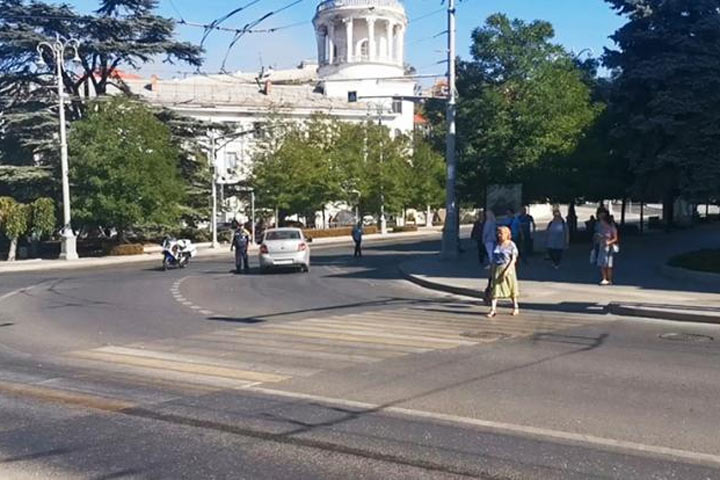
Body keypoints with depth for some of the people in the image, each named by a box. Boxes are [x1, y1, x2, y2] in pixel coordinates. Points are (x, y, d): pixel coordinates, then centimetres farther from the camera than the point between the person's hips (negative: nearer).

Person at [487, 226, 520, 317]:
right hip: (497, 269, 4)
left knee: (511, 288, 10)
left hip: (507, 269, -4)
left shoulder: (511, 245, -6)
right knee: (494, 289, -4)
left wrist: (507, 270, -20)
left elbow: (514, 259, -11)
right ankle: (493, 309, -5)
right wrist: (492, 270, 10)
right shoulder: (497, 245, 8)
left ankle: (516, 307, 26)